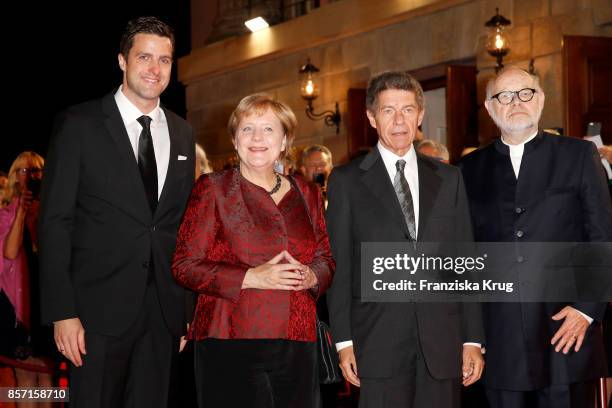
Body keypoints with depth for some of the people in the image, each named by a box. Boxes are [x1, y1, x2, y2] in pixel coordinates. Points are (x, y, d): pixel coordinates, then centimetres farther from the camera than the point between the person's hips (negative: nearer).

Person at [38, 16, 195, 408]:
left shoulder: (183, 133, 12)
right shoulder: (79, 124, -4)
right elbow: (55, 222, -7)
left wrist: (188, 307, 9)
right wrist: (62, 312, -13)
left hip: (164, 311, 4)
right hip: (102, 307, -4)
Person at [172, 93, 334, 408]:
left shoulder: (307, 194, 15)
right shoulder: (212, 189, 2)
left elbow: (325, 260, 19)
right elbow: (184, 266, -3)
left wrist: (311, 276, -5)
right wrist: (251, 278, -15)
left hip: (297, 346, 4)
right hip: (230, 344, -4)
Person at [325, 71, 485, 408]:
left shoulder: (448, 179, 12)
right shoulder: (346, 181, 5)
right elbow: (339, 266, 2)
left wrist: (473, 340, 5)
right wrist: (344, 342, -4)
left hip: (441, 344, 2)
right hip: (378, 346, -2)